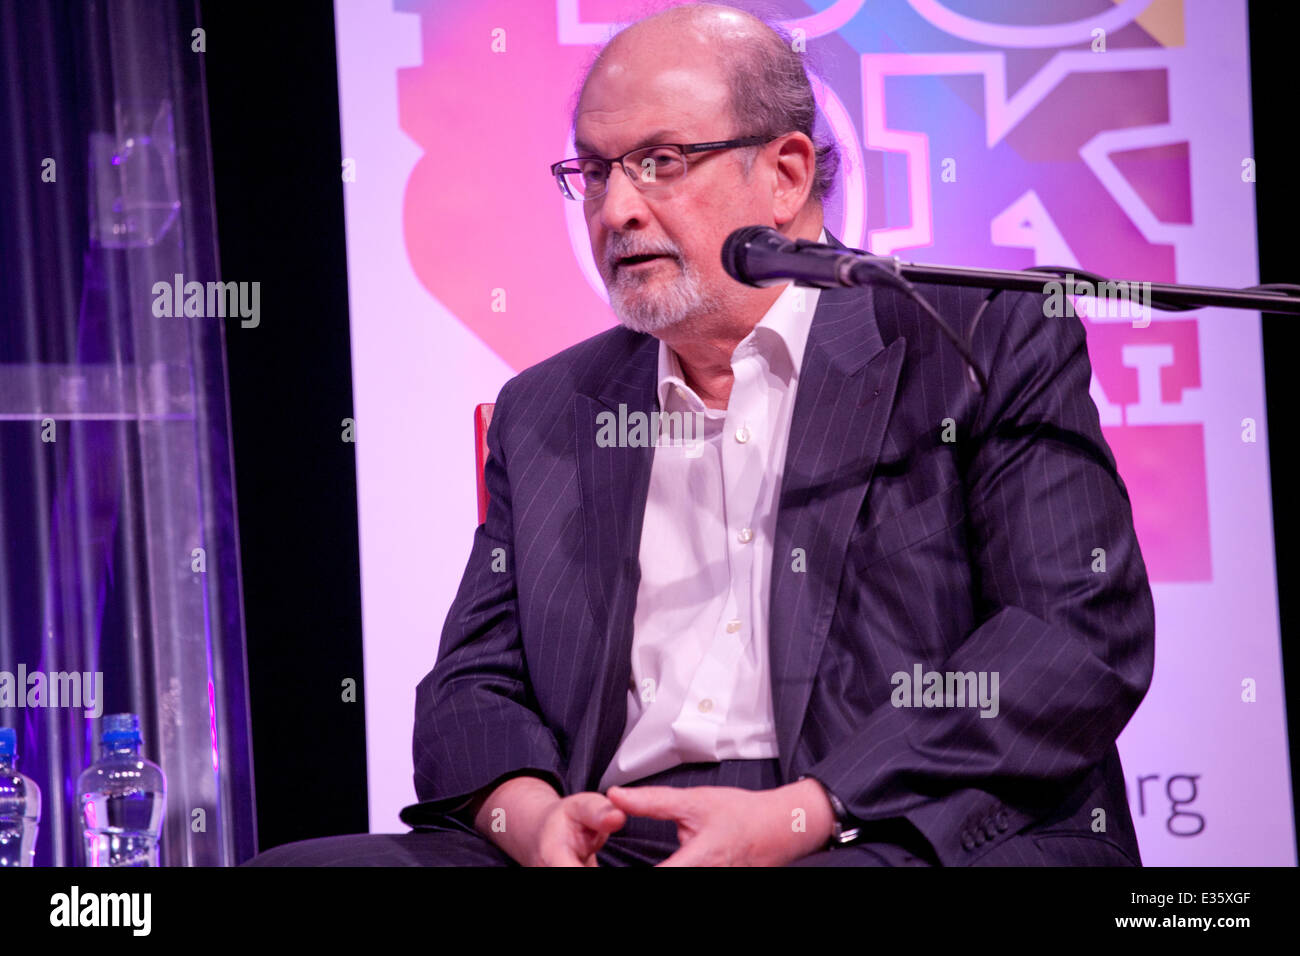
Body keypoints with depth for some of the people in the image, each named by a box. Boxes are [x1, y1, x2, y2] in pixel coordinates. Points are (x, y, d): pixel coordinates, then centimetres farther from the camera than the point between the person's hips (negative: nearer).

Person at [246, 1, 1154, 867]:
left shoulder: (993, 345, 6)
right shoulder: (544, 413, 22)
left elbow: (1086, 633, -4)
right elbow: (474, 684, 19)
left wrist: (796, 816, -14)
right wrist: (530, 815, -7)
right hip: (604, 844, 5)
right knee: (294, 867, -19)